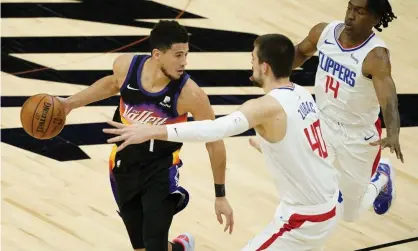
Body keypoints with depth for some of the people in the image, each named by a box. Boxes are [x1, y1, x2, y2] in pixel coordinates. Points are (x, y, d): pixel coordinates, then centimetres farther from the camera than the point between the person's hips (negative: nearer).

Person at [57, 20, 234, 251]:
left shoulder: (190, 94, -27)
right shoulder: (126, 66, -17)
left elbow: (214, 143, -14)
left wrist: (220, 195, -9)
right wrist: (71, 102, 6)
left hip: (161, 169, -4)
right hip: (124, 164, 4)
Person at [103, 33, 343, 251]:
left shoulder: (266, 107, -22)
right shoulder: (302, 94, 2)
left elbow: (214, 129, -36)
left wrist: (151, 131, -39)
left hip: (306, 217, -9)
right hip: (331, 204, 9)